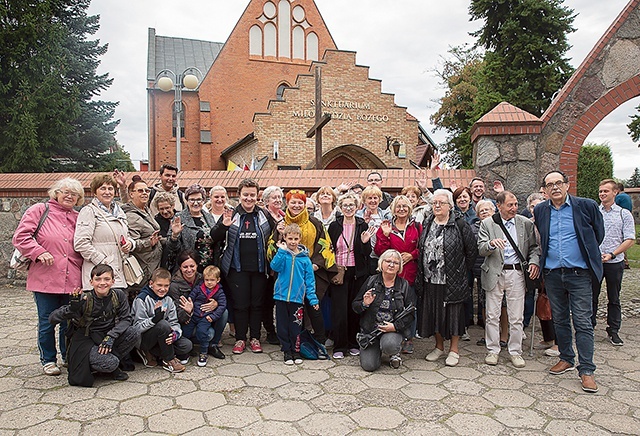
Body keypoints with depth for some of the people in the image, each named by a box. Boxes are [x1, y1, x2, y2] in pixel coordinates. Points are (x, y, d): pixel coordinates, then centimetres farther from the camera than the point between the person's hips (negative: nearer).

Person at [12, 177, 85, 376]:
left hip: (72, 281, 4)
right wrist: (39, 252, -16)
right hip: (45, 279, -3)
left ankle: (69, 357, 27)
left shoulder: (78, 218, 14)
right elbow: (20, 236, -4)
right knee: (47, 322, 7)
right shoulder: (40, 210, 1)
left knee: (70, 321, 12)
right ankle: (48, 360, 22)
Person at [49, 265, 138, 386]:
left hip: (107, 337, 4)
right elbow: (52, 318, -19)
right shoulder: (85, 299, -17)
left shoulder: (119, 295, -10)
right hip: (86, 339, -4)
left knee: (133, 334, -25)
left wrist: (110, 336, -26)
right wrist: (72, 308, -39)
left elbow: (126, 319, -10)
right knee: (108, 363, -31)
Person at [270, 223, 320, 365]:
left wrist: (313, 299, -2)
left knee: (296, 327, 6)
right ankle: (287, 351, 22)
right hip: (281, 296, 0)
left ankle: (296, 350, 23)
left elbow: (309, 280, 3)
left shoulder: (304, 258, 1)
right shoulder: (282, 254, 1)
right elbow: (275, 267, -17)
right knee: (283, 326, 7)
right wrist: (282, 251, -22)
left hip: (297, 297, 0)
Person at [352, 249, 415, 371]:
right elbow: (354, 306, 5)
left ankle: (395, 353, 5)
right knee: (369, 365, -12)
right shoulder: (371, 281, 2)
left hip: (394, 329, -1)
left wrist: (395, 326, -14)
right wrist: (364, 304, -18)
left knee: (389, 345, -34)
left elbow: (410, 313, 0)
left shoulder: (404, 285, 3)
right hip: (370, 329, 1)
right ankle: (376, 350, 23)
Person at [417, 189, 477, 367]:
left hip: (452, 280, -5)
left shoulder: (460, 224, -7)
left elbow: (472, 250, -4)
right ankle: (439, 346, 29)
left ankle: (454, 350, 20)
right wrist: (422, 273, 11)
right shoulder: (427, 224, 9)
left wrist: (461, 270, -2)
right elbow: (421, 249, 16)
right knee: (433, 312, 12)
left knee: (453, 312, 5)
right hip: (430, 279, 5)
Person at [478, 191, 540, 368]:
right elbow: (481, 250, -4)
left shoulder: (526, 223, 6)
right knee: (492, 315, 5)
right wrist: (492, 244, -25)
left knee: (516, 317, 5)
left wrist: (534, 261, -6)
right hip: (494, 273, -1)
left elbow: (533, 247, 12)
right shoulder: (487, 223, 1)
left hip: (517, 273, 1)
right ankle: (492, 350, 18)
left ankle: (515, 351, 19)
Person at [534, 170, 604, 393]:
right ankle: (566, 359, 28)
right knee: (560, 320, 13)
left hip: (579, 273, -3)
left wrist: (587, 254, 13)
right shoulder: (539, 211, 4)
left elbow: (598, 233, 9)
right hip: (552, 274, 3)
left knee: (583, 322, -2)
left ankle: (586, 370, 5)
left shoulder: (586, 206, -4)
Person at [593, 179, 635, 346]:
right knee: (591, 296, 6)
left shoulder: (624, 214, 2)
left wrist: (611, 254, -14)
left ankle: (613, 331, 19)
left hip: (615, 263, -1)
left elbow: (630, 240, -3)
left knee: (614, 299, 9)